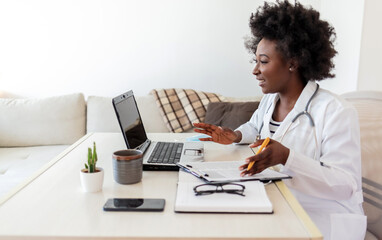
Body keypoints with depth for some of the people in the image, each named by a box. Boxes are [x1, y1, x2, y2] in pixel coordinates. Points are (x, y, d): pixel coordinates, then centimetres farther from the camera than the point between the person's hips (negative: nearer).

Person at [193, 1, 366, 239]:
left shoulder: (336, 112, -20)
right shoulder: (270, 99, 6)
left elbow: (346, 184, -24)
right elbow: (255, 127, 28)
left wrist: (287, 157, -36)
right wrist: (236, 136, 4)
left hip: (323, 219, -6)